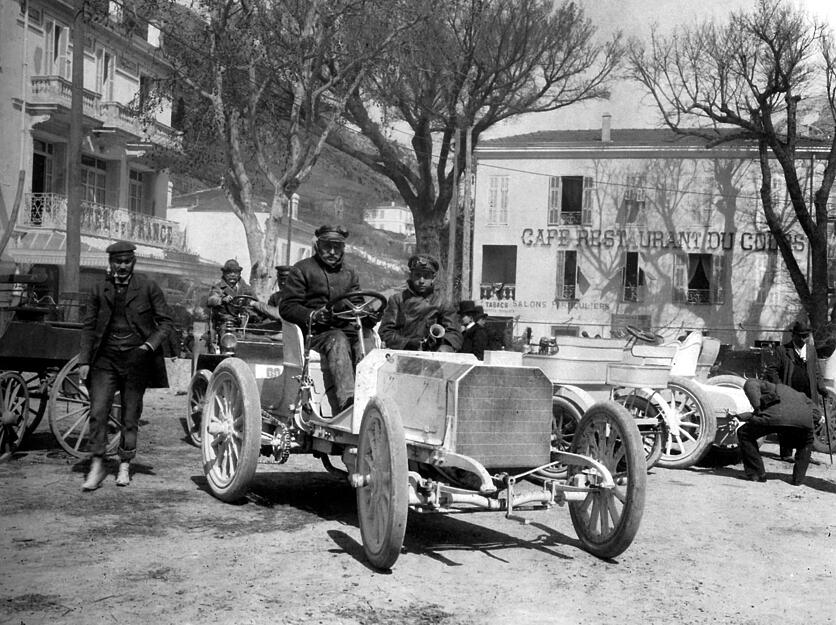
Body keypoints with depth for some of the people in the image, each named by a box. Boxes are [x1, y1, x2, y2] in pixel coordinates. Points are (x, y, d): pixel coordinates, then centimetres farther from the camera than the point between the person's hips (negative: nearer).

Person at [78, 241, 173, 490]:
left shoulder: (148, 288, 0)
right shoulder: (99, 290, 7)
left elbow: (165, 322, 2)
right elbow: (88, 326, 10)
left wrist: (149, 346, -13)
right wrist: (84, 360, 2)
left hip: (136, 359, -1)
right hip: (105, 358, 1)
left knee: (130, 416, 6)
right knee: (98, 412, -8)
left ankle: (125, 466, 19)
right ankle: (96, 467, 0)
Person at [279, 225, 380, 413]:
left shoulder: (349, 274, 26)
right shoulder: (302, 269, 10)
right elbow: (286, 307, 2)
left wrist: (367, 316, 0)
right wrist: (312, 316, -17)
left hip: (348, 328, 4)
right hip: (316, 332, -4)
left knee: (367, 344, -31)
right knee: (338, 341, -38)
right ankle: (346, 400, -53)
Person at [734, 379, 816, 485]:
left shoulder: (770, 386, 33)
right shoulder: (799, 395, 47)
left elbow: (750, 383, 14)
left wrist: (757, 408, 7)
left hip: (776, 416, -4)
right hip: (803, 419, 4)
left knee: (744, 434, 20)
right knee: (806, 444, 40)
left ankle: (757, 474, 17)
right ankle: (798, 479, 27)